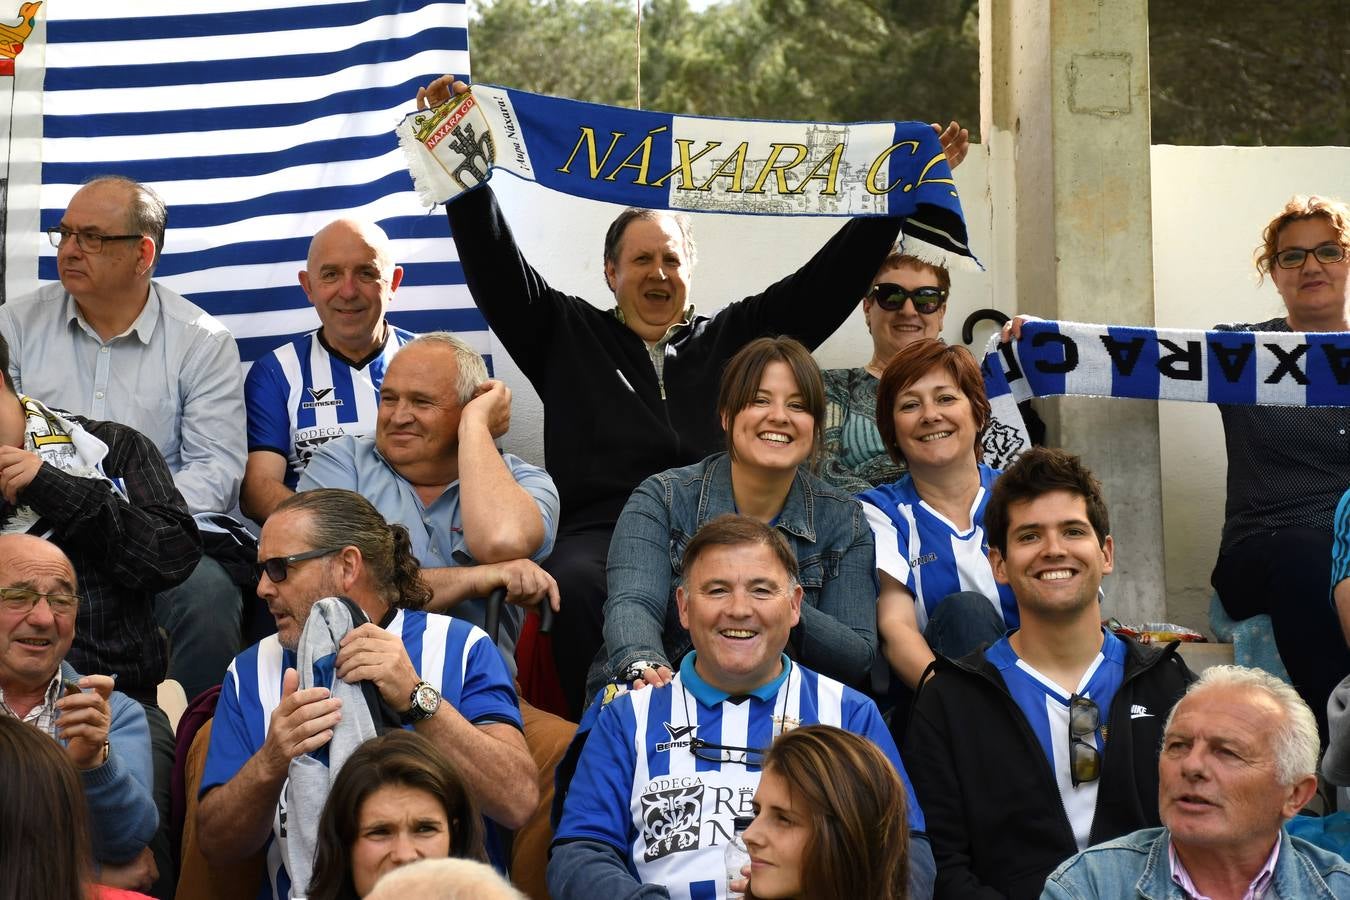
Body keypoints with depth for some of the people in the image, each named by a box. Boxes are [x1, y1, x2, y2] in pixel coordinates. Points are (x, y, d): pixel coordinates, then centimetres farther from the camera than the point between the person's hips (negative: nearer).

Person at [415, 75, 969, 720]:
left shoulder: (735, 337, 26)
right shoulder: (566, 334, 23)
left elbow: (832, 275, 22)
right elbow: (492, 259, 14)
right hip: (602, 529, 0)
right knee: (576, 585, -37)